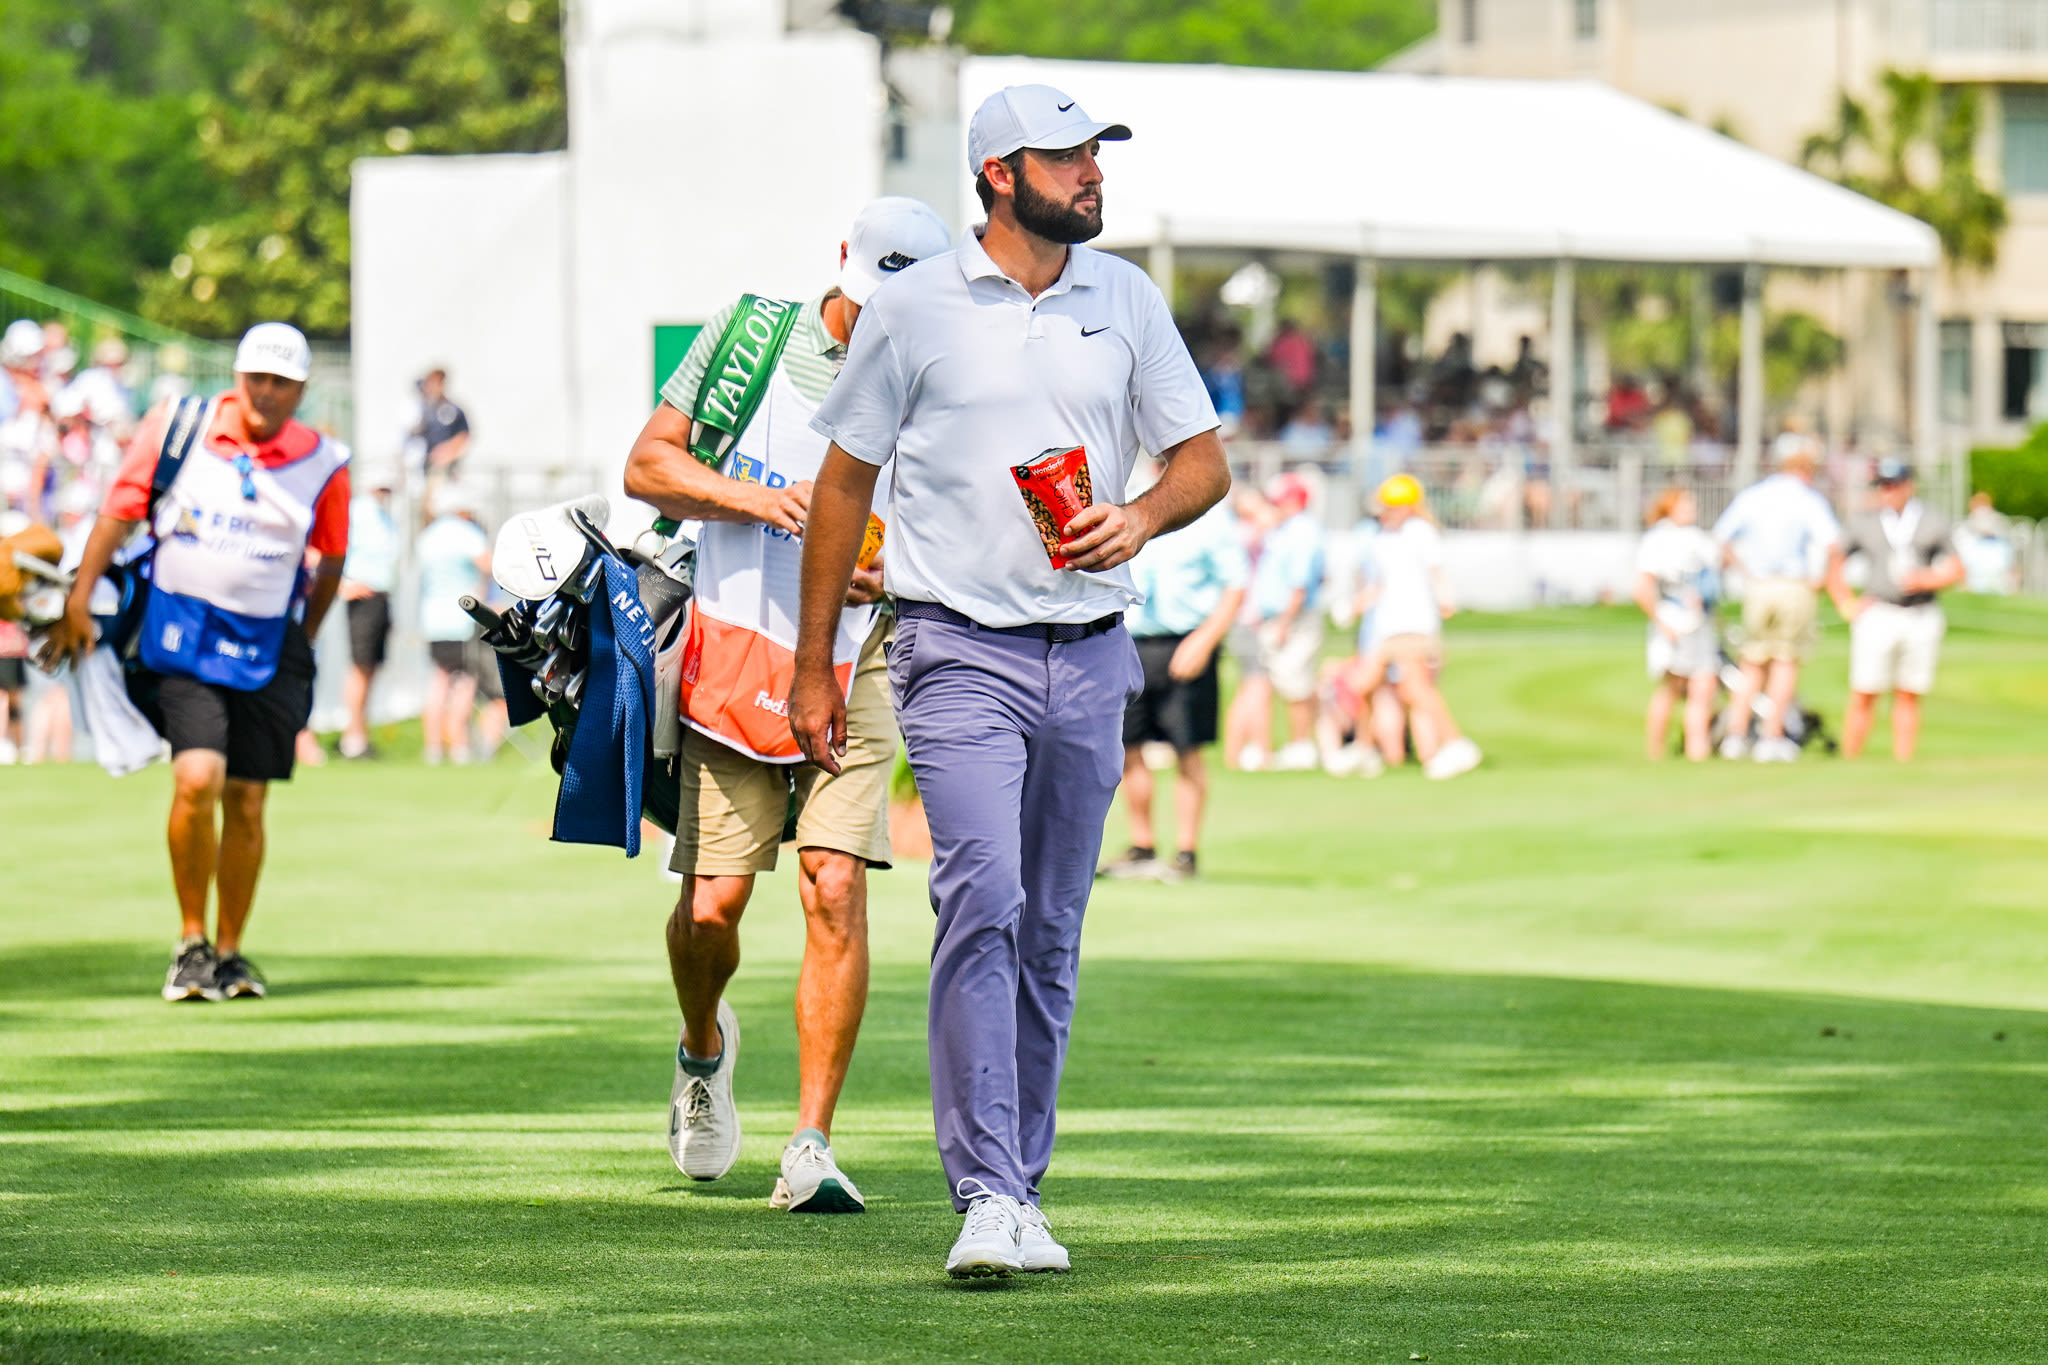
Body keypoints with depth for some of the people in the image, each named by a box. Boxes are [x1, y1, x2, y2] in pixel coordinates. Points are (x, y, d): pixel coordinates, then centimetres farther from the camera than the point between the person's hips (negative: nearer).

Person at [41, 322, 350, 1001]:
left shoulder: (323, 465, -2)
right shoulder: (176, 430, -4)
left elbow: (330, 563, 12)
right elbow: (118, 512, 4)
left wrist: (301, 643, 16)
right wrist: (79, 601, 4)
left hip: (267, 646, 1)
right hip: (184, 634, -1)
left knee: (246, 801, 2)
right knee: (197, 779, -18)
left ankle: (229, 952, 18)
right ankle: (192, 943, -3)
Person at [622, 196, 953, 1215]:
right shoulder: (750, 335, 0)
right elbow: (648, 464, 2)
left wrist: (890, 576, -18)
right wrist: (757, 500, -15)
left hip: (854, 666, 0)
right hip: (735, 659, 0)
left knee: (836, 892, -13)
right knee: (711, 906, -3)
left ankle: (812, 1145, -10)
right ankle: (704, 1046, 32)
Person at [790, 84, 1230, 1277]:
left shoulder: (1127, 300, 9)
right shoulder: (917, 306, -1)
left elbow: (1206, 460, 12)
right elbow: (846, 481, 6)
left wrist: (1142, 518, -11)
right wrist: (814, 666, 5)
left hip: (1091, 654, 4)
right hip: (963, 651, -4)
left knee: (1052, 933, 8)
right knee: (983, 902, -18)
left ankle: (1020, 1189, 18)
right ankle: (987, 1198, -22)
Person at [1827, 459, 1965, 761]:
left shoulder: (1934, 521, 7)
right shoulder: (1862, 523, 8)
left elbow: (1956, 570, 5)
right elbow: (1836, 569, 15)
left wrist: (1925, 579, -12)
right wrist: (1846, 605, 1)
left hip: (1921, 619, 1)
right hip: (1876, 616, -1)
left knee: (1909, 697, 3)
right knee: (1863, 697, -5)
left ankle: (1903, 767, 7)